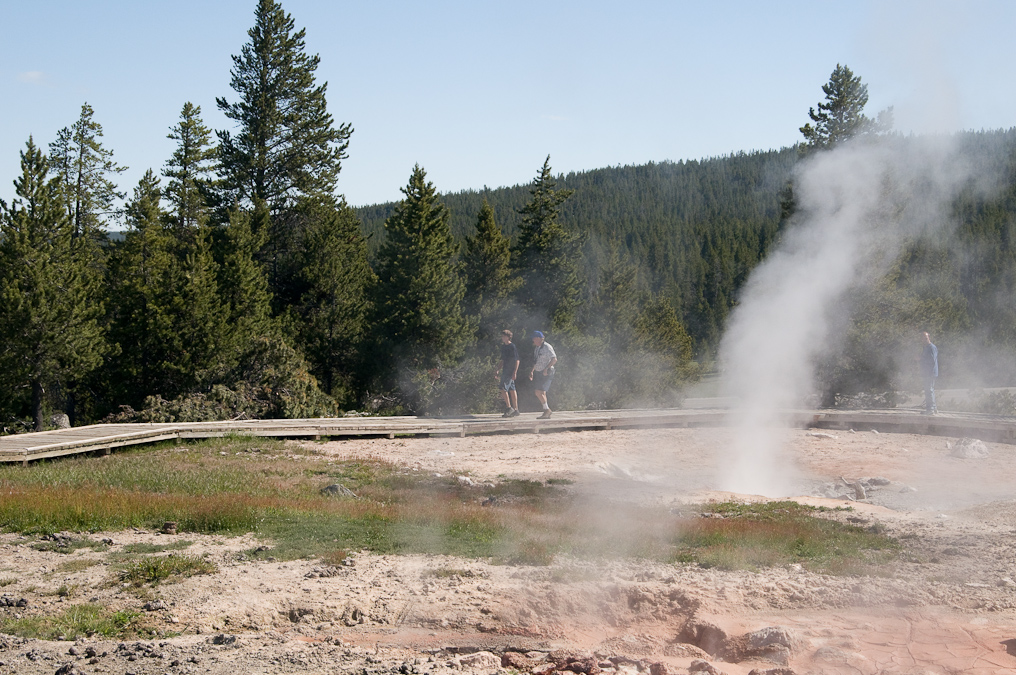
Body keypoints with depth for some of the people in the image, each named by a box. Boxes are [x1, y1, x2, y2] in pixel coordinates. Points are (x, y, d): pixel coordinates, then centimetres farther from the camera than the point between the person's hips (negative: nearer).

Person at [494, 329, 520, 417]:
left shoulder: (512, 347, -12)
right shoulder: (503, 347, 14)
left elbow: (517, 361, -14)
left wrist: (514, 373, -20)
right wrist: (498, 370, 17)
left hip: (511, 372, -9)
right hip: (505, 371, 9)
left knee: (503, 389, -13)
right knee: (511, 390, 10)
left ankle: (509, 407, -7)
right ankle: (515, 409, 13)